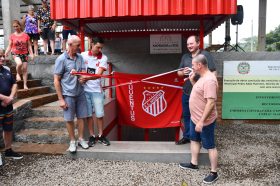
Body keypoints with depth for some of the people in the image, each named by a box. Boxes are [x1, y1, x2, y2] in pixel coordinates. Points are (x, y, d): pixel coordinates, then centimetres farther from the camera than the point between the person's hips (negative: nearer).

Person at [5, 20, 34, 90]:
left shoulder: (25, 35, 0)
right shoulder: (12, 36, 0)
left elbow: (29, 45, 3)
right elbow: (10, 46, 3)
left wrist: (31, 54, -5)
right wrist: (6, 53, -12)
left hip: (24, 54, 1)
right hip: (16, 53, -1)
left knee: (25, 69, 1)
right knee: (19, 63, -32)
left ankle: (25, 85, 8)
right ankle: (18, 74, 1)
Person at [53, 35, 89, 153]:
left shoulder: (80, 58, 5)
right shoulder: (61, 59, -9)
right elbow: (56, 81, -8)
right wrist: (60, 99, -11)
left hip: (80, 93, 4)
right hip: (68, 94, -4)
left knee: (81, 117, 10)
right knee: (69, 119, 7)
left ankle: (81, 139, 24)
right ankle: (72, 141, 22)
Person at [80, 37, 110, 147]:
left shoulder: (103, 58, -4)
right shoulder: (83, 55, -2)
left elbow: (99, 74, -16)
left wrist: (87, 78, -31)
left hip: (96, 90, 0)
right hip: (85, 89, 0)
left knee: (100, 114, 2)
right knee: (88, 114, 6)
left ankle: (100, 136, 19)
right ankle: (92, 136, 19)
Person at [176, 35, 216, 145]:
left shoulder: (206, 55, -6)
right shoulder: (185, 57, 11)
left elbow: (213, 72, -8)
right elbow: (179, 73, 16)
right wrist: (183, 72, -8)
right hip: (186, 92, 6)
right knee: (186, 115, 16)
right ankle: (187, 136, 32)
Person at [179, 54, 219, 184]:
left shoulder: (209, 80, -27)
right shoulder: (202, 77, 6)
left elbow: (211, 103, -30)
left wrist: (201, 121, -28)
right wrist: (192, 81, 5)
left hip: (205, 121, -10)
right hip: (195, 118, 10)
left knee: (210, 146, 5)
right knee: (194, 140, 23)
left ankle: (214, 173, 21)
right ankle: (193, 164, 41)